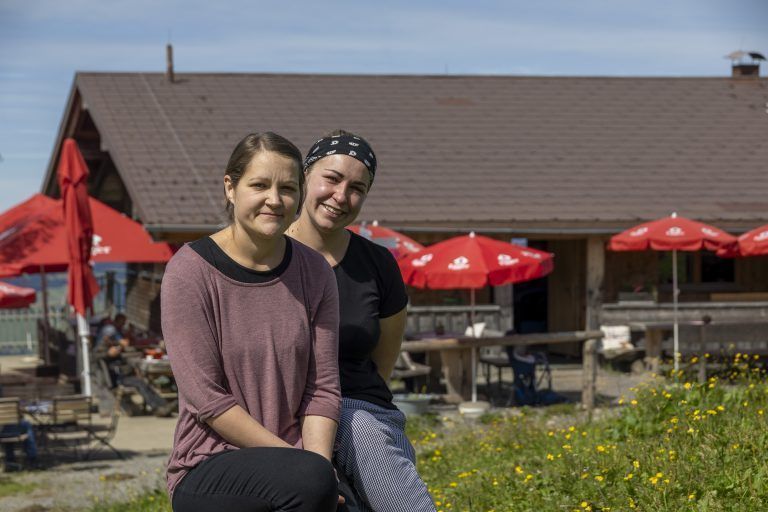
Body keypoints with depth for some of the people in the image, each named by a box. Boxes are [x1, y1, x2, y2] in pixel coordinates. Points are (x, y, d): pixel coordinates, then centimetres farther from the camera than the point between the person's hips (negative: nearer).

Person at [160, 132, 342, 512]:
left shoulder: (314, 273, 5)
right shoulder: (190, 272, -8)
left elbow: (323, 387, 4)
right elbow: (207, 398, -12)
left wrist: (318, 464, -14)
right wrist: (309, 472, -15)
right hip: (208, 469, -4)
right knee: (310, 478, -32)